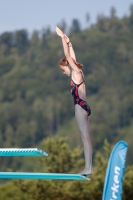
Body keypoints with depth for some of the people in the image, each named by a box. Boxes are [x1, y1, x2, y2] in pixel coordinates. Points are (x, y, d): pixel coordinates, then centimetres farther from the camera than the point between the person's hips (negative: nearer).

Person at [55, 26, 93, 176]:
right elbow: (71, 56, 24)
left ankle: (87, 168, -12)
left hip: (80, 107, -10)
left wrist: (62, 37, -2)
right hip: (82, 107, 10)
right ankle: (88, 167, 6)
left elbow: (67, 55, -7)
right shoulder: (77, 73, 15)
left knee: (85, 137, -10)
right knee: (86, 137, 6)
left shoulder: (76, 72, -6)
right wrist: (68, 42, 29)